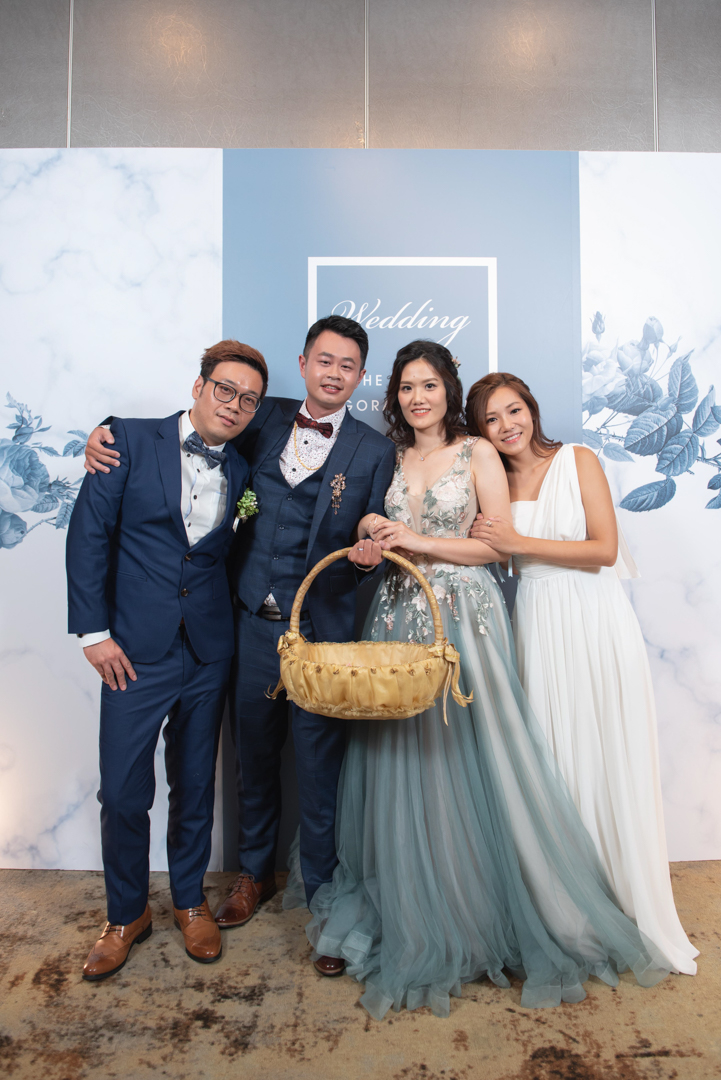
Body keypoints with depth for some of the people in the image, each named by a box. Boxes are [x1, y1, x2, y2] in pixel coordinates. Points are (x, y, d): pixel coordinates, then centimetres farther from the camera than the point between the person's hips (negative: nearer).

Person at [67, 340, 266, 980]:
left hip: (209, 652, 3)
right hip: (136, 650, -2)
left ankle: (190, 900, 38)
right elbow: (89, 533, -5)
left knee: (195, 785, 15)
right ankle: (127, 914, 30)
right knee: (122, 792, 5)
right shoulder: (130, 440, -3)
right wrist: (93, 630, -8)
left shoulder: (242, 470, 6)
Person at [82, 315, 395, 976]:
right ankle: (256, 873, 42)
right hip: (253, 622, 3)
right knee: (254, 754, 18)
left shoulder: (374, 450, 0)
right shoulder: (266, 419, 6)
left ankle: (322, 895, 29)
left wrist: (371, 552, -20)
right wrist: (107, 432, 2)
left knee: (320, 766, 6)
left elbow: (377, 539, 4)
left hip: (322, 628, -2)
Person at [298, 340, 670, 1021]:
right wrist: (373, 537, -2)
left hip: (464, 619, -4)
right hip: (399, 619, 4)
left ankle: (496, 918, 20)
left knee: (470, 756, -1)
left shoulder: (476, 452, 2)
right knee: (403, 764, 6)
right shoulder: (390, 460, 15)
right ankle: (417, 920, 24)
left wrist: (420, 542, -12)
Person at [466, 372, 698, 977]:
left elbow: (605, 549, -7)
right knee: (554, 761, 4)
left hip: (596, 621, -2)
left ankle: (636, 907, 21)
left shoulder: (579, 461, 2)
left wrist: (520, 542, -12)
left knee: (609, 762, 3)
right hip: (538, 625, 2)